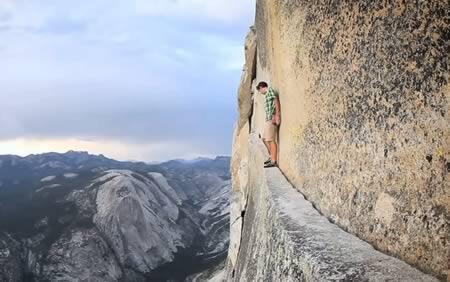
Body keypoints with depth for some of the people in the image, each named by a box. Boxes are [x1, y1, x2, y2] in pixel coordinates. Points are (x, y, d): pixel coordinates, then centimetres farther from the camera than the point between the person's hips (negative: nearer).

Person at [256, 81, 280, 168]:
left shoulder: (270, 90, 0)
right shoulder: (267, 94, 26)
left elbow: (276, 101, -13)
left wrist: (276, 115, -22)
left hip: (272, 118, -10)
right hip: (268, 119, 10)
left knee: (271, 140, -12)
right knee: (265, 139, 18)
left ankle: (274, 161, -13)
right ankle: (272, 157, 27)